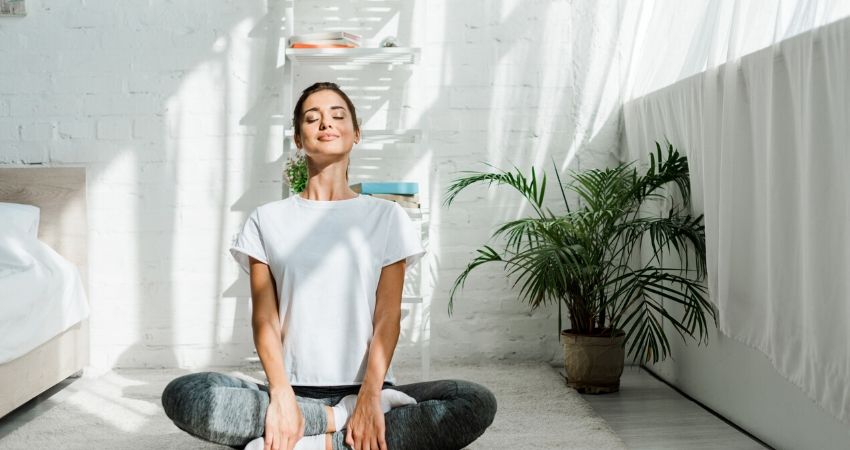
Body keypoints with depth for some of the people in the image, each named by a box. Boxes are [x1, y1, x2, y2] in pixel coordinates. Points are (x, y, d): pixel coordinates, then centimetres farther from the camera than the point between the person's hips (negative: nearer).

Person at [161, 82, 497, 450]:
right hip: (294, 388, 0)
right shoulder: (267, 220, 10)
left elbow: (388, 316, -1)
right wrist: (282, 397, -17)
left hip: (366, 389, 0)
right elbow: (264, 318, 0)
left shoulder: (387, 217, 8)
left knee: (478, 404, -26)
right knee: (181, 395, -25)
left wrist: (370, 396, -17)